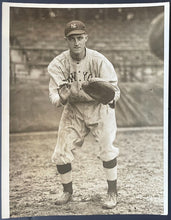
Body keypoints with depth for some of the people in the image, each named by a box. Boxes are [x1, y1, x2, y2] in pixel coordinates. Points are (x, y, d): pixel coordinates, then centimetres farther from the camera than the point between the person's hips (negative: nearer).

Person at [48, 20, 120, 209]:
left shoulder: (99, 60, -21)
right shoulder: (58, 64, -16)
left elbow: (115, 89, -23)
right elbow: (53, 95, -20)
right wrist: (62, 98, -44)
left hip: (99, 106, -2)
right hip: (73, 109, 2)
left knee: (107, 147, -14)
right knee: (60, 153, -1)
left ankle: (112, 193, 7)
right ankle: (67, 191, 24)